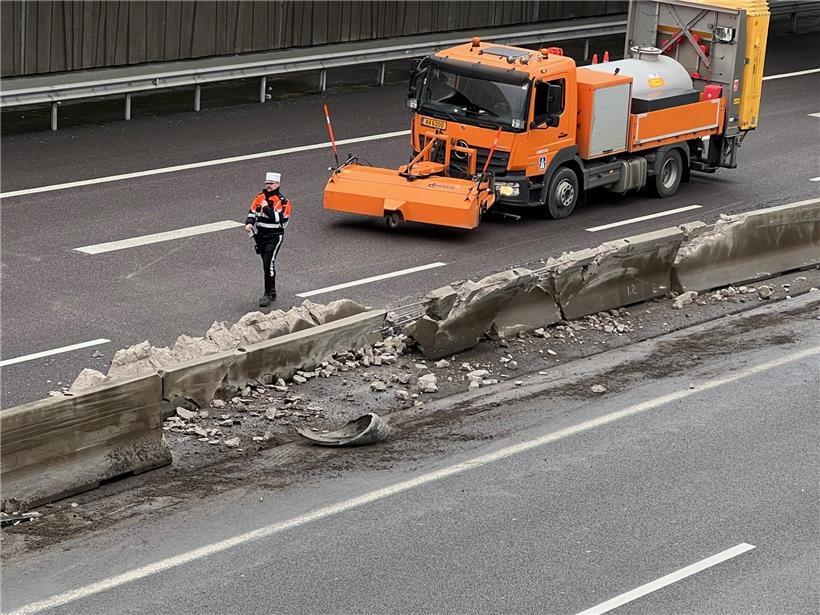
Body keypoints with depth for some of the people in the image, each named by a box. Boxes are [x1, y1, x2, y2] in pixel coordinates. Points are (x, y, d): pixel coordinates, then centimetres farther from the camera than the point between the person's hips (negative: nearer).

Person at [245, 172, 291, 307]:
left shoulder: (282, 201, -10)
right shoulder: (260, 197, 9)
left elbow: (279, 218, -22)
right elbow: (252, 212, 10)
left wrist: (267, 208, -21)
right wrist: (249, 223, -8)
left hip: (274, 237, -6)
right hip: (260, 236, 6)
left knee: (269, 264, -14)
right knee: (266, 264, 14)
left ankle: (268, 294, -9)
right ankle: (272, 291, 27)